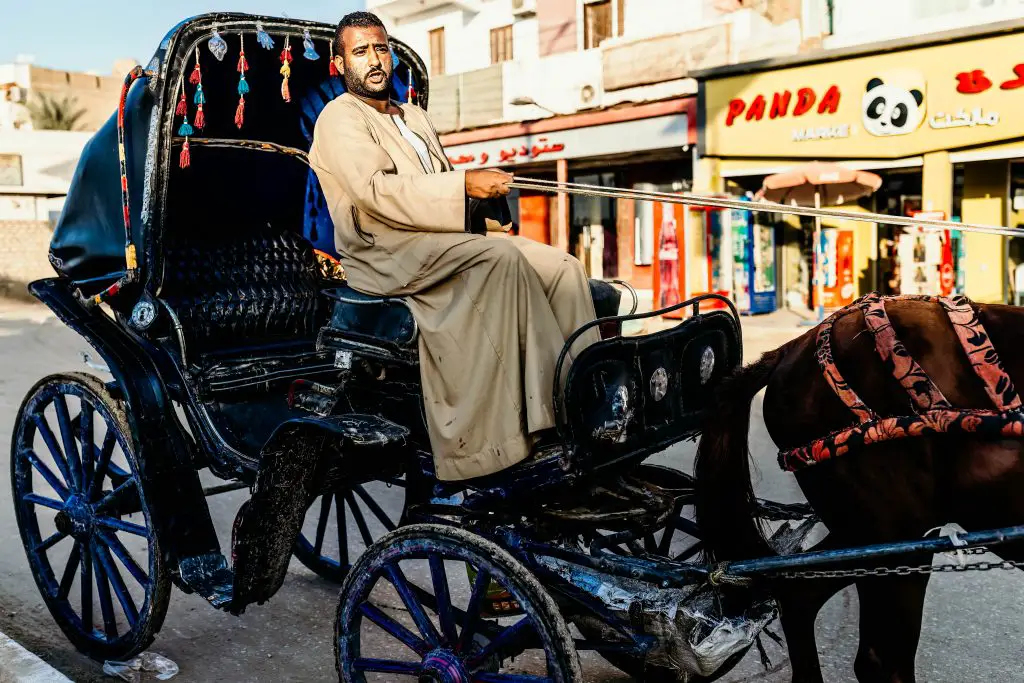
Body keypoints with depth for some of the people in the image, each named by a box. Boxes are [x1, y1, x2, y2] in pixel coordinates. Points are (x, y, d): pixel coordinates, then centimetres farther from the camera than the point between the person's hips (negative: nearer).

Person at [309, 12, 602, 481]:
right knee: (502, 257, -33)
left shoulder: (415, 117, 28)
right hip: (386, 252, -8)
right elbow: (376, 192, -16)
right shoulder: (339, 118, 1)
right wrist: (465, 185, -20)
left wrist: (482, 218, 5)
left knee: (563, 267, -11)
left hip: (442, 240, 8)